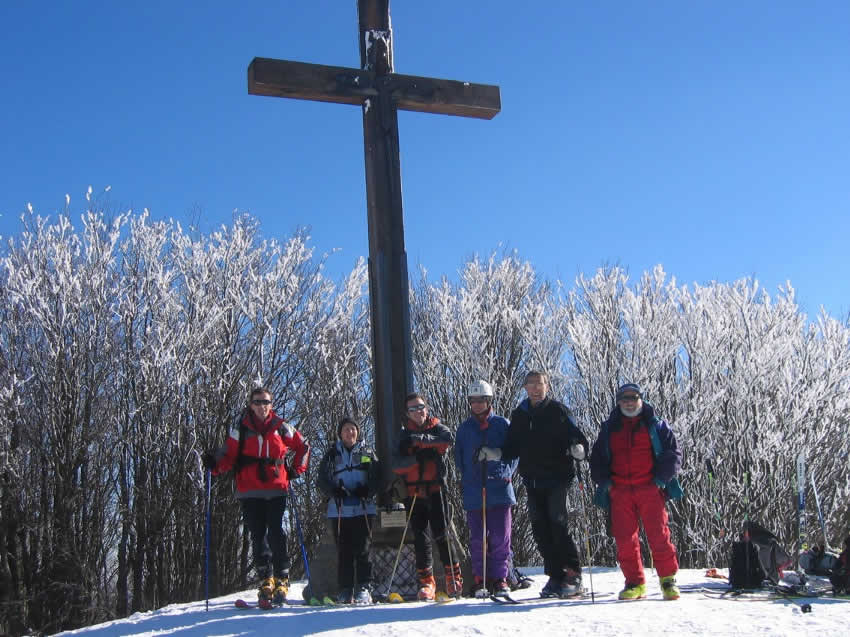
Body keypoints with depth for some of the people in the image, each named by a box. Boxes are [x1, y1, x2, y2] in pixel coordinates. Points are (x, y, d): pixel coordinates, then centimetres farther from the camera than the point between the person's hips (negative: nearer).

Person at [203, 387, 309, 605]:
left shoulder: (281, 428, 7)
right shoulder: (241, 429, 7)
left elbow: (303, 446, 20)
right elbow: (229, 455, 4)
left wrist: (296, 469, 10)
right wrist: (215, 463, -15)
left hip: (276, 490, -1)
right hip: (250, 491, 1)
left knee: (276, 534, -6)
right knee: (258, 535, 3)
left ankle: (282, 580, 1)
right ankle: (266, 579, 12)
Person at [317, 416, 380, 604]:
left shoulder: (367, 453, 14)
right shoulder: (331, 455, 14)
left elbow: (377, 477, 8)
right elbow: (322, 480, 7)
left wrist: (367, 491, -12)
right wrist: (335, 492, -12)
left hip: (363, 508, -1)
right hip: (339, 509, 1)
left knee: (362, 550, -7)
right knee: (344, 551, 1)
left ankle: (364, 588, -4)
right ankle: (345, 591, 5)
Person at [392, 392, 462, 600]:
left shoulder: (437, 428, 8)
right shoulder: (404, 435, 12)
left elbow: (449, 439, -18)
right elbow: (396, 465, -2)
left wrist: (421, 440, -22)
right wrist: (416, 458, -18)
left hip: (435, 489, -2)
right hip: (413, 492, 2)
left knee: (442, 535, -4)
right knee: (420, 538, 1)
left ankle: (454, 576, 11)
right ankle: (426, 581, 6)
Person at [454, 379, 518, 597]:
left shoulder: (502, 425, 5)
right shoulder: (464, 428, 11)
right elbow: (458, 458, 15)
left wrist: (503, 472, -10)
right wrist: (468, 475, 0)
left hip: (499, 490, -1)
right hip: (473, 492, 2)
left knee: (500, 537, -1)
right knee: (477, 538, 3)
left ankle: (500, 578, 9)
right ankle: (480, 579, 11)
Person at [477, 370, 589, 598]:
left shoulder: (558, 410, 0)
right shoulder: (519, 415, 13)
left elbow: (577, 436, -4)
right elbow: (511, 449, 16)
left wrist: (578, 449, -26)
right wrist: (492, 453, -1)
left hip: (557, 477, -5)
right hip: (532, 480, 5)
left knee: (557, 524, -11)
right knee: (540, 528, 4)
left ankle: (573, 575, -3)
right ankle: (555, 576, 13)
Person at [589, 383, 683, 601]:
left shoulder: (656, 426, 10)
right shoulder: (609, 428, 17)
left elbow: (673, 454, 8)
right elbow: (597, 458, 19)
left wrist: (662, 478, -4)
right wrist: (604, 481, 4)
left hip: (650, 489, -2)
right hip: (620, 491, 3)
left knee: (658, 534, -8)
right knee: (624, 538, -1)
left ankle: (668, 579, 5)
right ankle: (635, 583, 8)